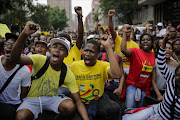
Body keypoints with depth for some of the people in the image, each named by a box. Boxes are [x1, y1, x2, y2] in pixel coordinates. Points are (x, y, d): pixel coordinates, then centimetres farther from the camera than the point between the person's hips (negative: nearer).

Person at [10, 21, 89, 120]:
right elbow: (15, 58, -33)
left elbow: (78, 101, -13)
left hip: (52, 98, 1)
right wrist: (24, 34, -47)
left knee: (70, 107, -28)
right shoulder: (40, 60, -16)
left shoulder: (68, 75, -14)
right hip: (32, 98, -1)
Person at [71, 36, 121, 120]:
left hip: (98, 101, 0)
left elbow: (116, 75, -32)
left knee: (114, 108, -29)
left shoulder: (103, 65, -10)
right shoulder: (74, 65, -2)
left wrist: (108, 47, -29)